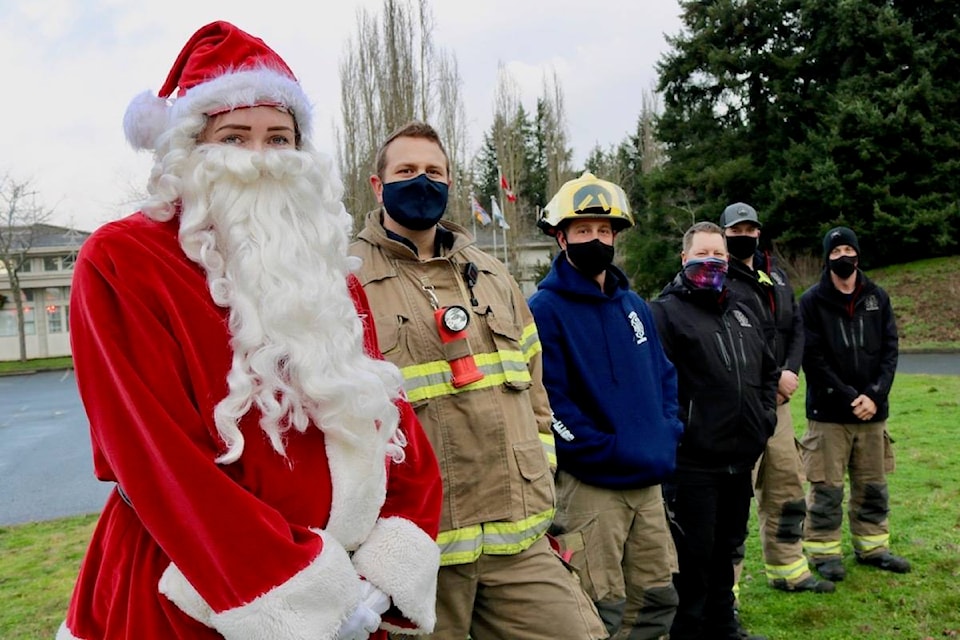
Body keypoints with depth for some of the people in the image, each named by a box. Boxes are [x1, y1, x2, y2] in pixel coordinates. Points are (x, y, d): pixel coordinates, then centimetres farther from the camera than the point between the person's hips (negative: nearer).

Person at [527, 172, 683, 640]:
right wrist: (609, 451, -18)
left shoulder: (633, 304, 12)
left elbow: (664, 375, 18)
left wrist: (668, 436, 4)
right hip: (589, 486, -7)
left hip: (649, 481, 7)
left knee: (659, 599, 17)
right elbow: (549, 404, -16)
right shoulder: (545, 310, -10)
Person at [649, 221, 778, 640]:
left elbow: (768, 370, 26)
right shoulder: (666, 311, -8)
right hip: (693, 461, -7)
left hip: (740, 458, 8)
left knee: (725, 549, 20)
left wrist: (766, 414, 13)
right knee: (693, 555, 2)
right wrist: (678, 429, -18)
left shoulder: (741, 312, 17)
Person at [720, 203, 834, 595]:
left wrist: (790, 371, -3)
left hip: (777, 401, 8)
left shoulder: (776, 275, 17)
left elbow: (796, 327, 14)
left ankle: (787, 570, 33)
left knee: (786, 488, 17)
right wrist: (772, 376, -15)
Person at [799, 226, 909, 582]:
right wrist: (849, 397, -14)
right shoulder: (812, 301, -4)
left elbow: (890, 349, 3)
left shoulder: (877, 298, 7)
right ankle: (825, 552, 14)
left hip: (872, 410, 4)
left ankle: (872, 546, 29)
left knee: (873, 485, 14)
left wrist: (874, 395, -10)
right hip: (828, 412, -4)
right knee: (827, 488, 1)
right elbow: (813, 359, -9)